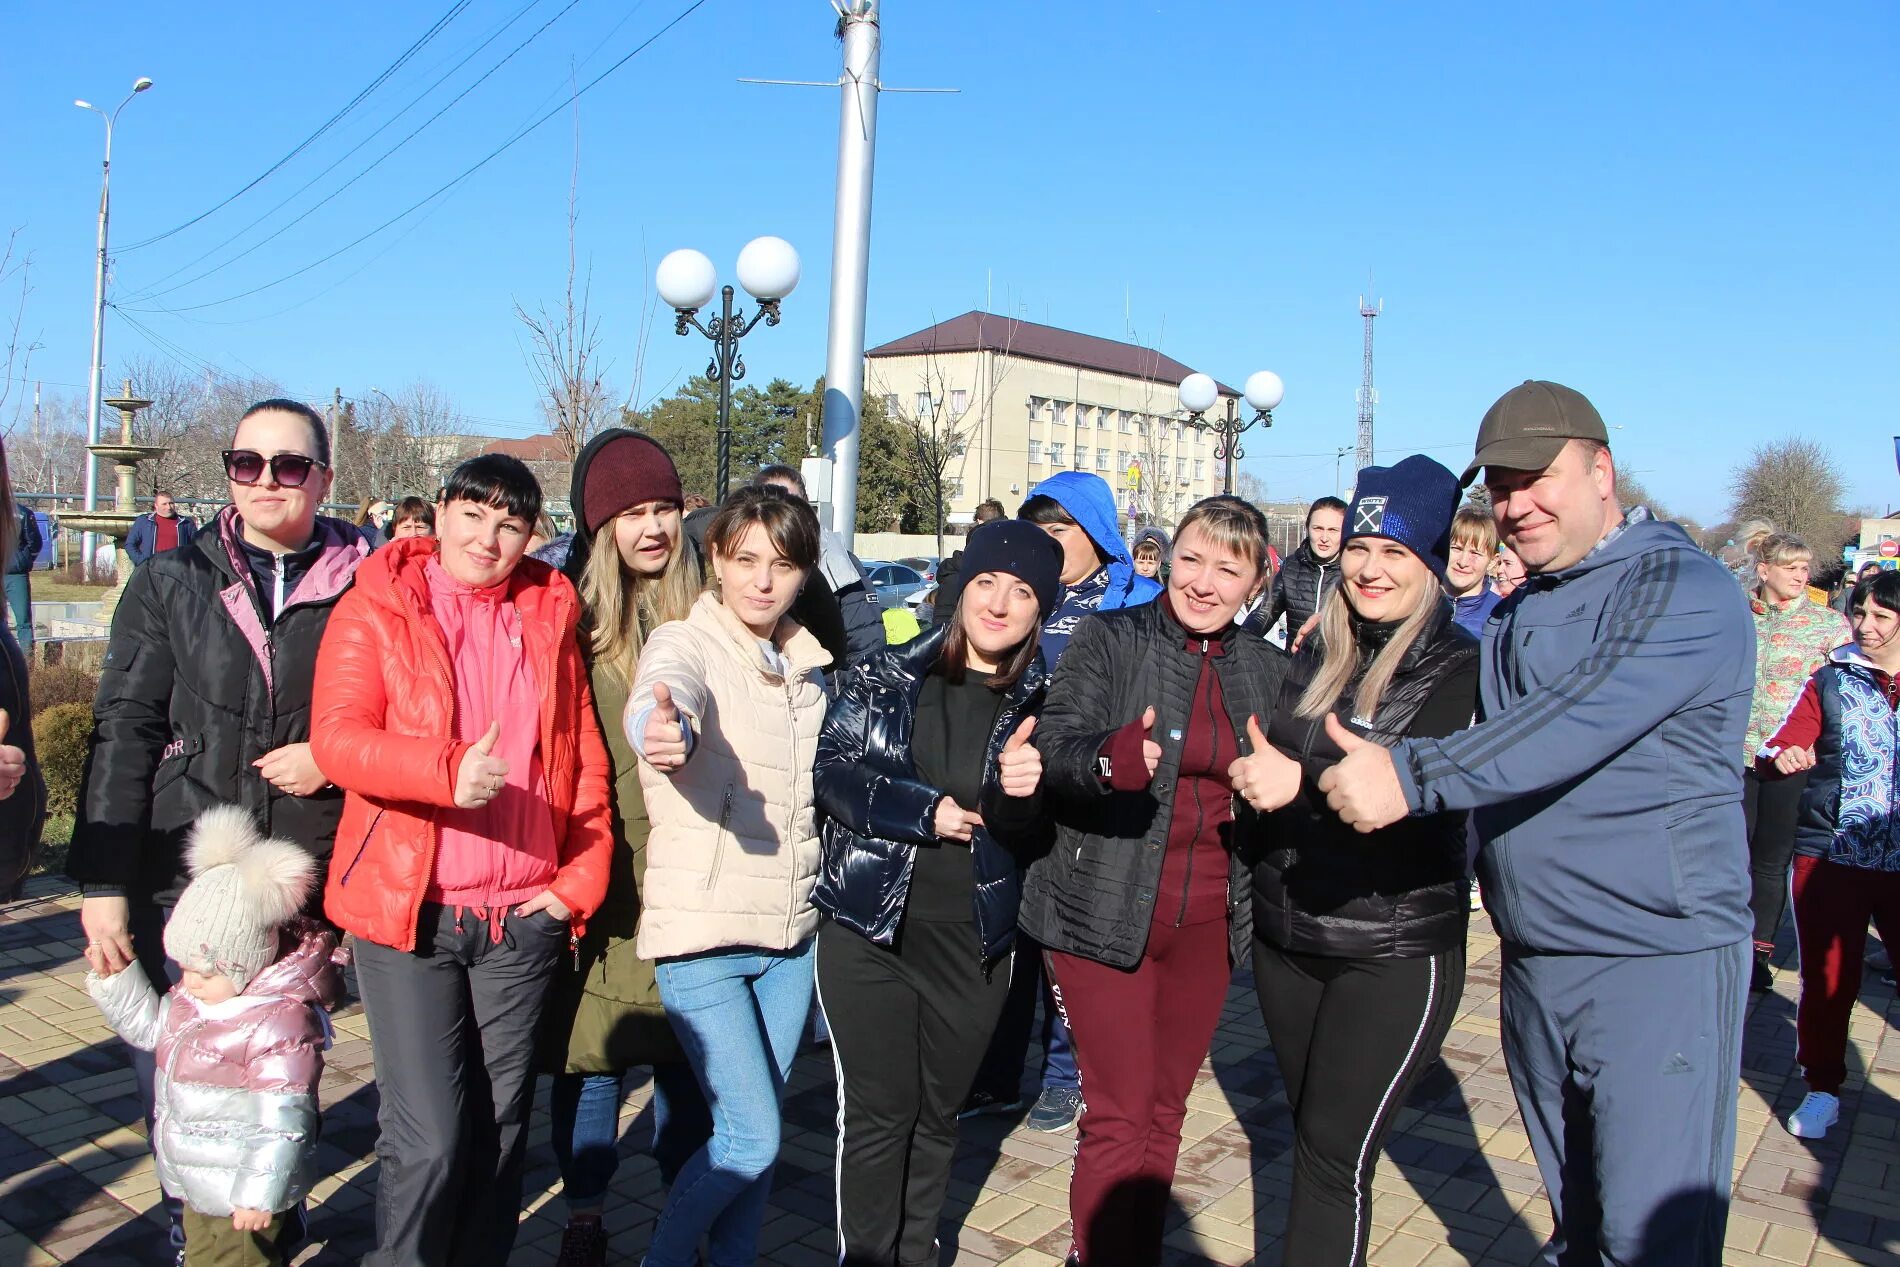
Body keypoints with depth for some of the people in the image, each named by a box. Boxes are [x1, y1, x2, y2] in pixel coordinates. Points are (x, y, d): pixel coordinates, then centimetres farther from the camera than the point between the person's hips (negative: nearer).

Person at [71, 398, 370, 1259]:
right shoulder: (172, 582, 5)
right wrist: (102, 882, -5)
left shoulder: (362, 586, 2)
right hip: (179, 877, 1)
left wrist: (336, 757, -10)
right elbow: (124, 732, 1)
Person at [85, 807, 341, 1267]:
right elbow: (150, 1025, 21)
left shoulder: (278, 1024, -28)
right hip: (197, 1187, 10)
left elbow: (283, 1119, -26)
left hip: (243, 1194, -9)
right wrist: (113, 976, 8)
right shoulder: (192, 998, 1)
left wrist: (261, 1194, -24)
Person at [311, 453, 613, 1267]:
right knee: (428, 1138, -4)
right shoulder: (376, 607, 0)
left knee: (500, 1131, 13)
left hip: (525, 919, 3)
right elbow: (337, 738, -12)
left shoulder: (550, 615, 10)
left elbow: (585, 754, 11)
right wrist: (449, 772, -28)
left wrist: (582, 877, 2)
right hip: (407, 911, -3)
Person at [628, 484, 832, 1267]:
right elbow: (661, 696, -34)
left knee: (757, 1130, 14)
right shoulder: (686, 644, -10)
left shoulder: (808, 666, 8)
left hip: (791, 933, 6)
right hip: (704, 934, -6)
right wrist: (665, 733, -56)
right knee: (752, 1137, -5)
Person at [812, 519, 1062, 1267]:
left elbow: (1027, 831, -6)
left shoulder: (1040, 704, -2)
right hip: (869, 929, -1)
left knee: (938, 1113, 16)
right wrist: (926, 811, -14)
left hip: (974, 941, 2)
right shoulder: (884, 679, -2)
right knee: (876, 1111, 3)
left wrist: (1020, 790, -28)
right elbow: (833, 773, -6)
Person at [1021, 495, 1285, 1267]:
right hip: (1105, 913, -4)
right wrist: (1108, 758, -36)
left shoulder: (1266, 669, 9)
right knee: (1119, 1118, -4)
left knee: (1165, 1112, 15)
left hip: (1207, 921, 5)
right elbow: (1051, 747, -14)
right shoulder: (1109, 639, -4)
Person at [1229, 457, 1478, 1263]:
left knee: (1335, 1156, -4)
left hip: (1395, 955, -6)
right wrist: (1255, 782, -1)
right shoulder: (1317, 658, 8)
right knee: (1309, 1138, 17)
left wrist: (1305, 782, -32)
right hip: (1285, 939, 6)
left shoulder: (1461, 669, -10)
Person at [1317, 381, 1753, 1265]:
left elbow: (1582, 720, -29)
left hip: (1658, 961, -7)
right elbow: (1488, 749, 24)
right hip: (1534, 964, 8)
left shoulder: (1684, 591, -13)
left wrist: (1412, 775, -37)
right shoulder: (1518, 614, 15)